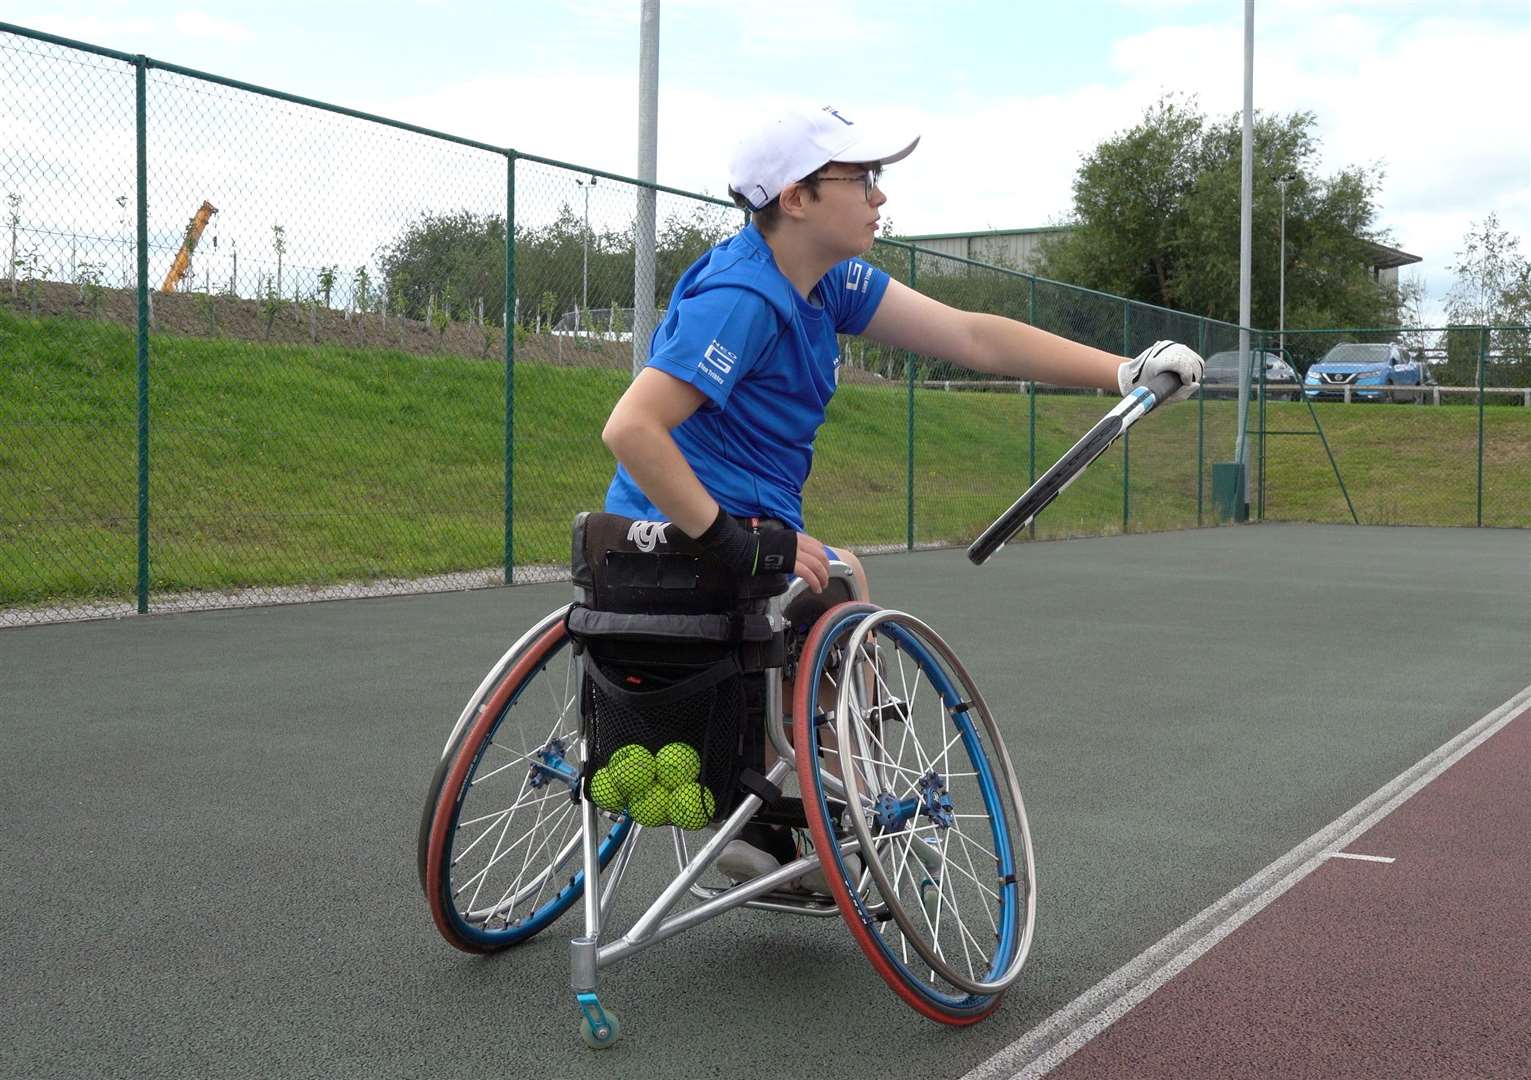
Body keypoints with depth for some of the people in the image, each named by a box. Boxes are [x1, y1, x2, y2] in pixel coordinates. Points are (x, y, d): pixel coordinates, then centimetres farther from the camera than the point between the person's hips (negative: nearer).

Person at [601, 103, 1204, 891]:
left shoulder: (825, 279, 5)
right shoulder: (741, 298, -22)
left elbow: (973, 337, 3)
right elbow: (630, 429, -31)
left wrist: (1123, 371, -2)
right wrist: (731, 540, -29)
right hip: (688, 549, -10)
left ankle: (766, 830, 27)